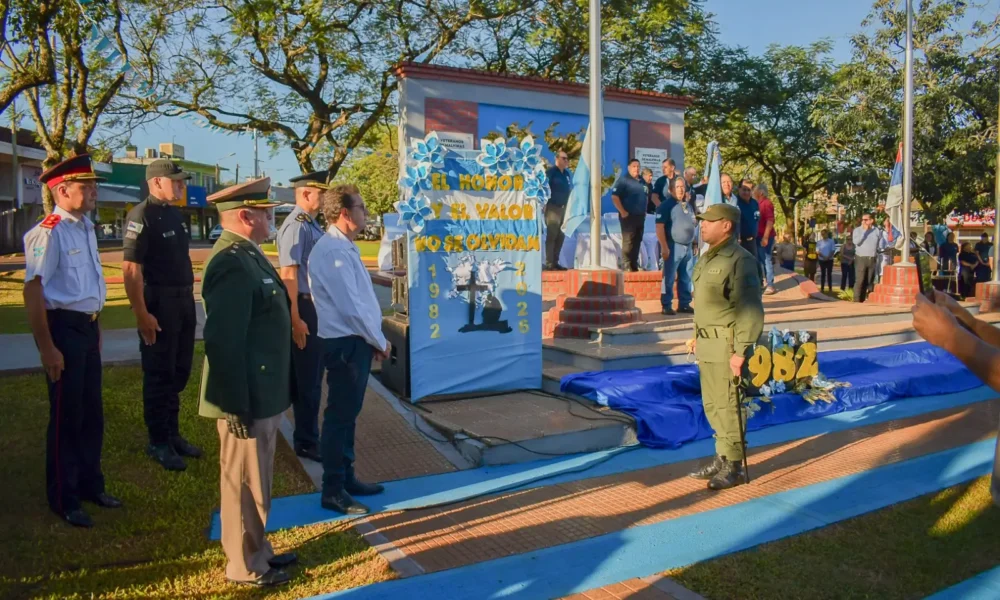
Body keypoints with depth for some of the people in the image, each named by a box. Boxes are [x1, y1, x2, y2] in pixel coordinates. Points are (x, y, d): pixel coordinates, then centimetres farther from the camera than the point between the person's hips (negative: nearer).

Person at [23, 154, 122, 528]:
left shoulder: (86, 228, 9)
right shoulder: (48, 232, -18)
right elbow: (33, 291, -20)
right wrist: (47, 348, -21)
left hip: (87, 327, 8)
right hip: (63, 327, -8)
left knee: (92, 413, 18)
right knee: (67, 417, 5)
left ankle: (90, 484, 36)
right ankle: (63, 500, 23)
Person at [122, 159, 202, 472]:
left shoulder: (175, 214, 12)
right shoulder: (141, 215, -13)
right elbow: (131, 269, -19)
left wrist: (189, 300, 16)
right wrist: (142, 314, -23)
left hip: (183, 301, 8)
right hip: (158, 304, -8)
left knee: (179, 372, 16)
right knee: (159, 375, 4)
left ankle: (172, 434, 30)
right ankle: (158, 442, 18)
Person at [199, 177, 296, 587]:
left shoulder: (247, 255, 10)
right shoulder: (232, 264, -22)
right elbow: (224, 342, -26)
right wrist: (238, 407, -24)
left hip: (262, 395, 10)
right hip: (248, 400, -10)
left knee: (255, 481, 21)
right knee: (245, 484, 6)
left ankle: (257, 551, 36)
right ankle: (246, 566, 23)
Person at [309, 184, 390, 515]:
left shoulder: (344, 247, 12)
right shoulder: (332, 250, -19)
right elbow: (350, 306, -21)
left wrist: (374, 339, 11)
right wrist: (379, 341, -10)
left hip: (355, 341, 10)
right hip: (346, 343, -10)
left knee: (348, 414, 18)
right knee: (340, 416, 0)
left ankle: (346, 478, 31)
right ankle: (333, 491, 12)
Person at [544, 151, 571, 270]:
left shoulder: (566, 173, 14)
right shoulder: (551, 171, -8)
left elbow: (570, 188, 20)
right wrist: (546, 202, -17)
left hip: (563, 207, 7)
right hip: (553, 207, -7)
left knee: (560, 236, 9)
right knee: (551, 236, -6)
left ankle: (555, 262, 16)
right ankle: (549, 264, -4)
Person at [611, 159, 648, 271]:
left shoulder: (642, 182, 15)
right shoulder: (624, 180, -7)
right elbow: (614, 196, -15)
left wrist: (644, 211, 16)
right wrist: (622, 212, -17)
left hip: (640, 216, 7)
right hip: (628, 216, -7)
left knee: (637, 242, 9)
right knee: (628, 241, -8)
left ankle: (634, 265, 16)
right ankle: (626, 266, -5)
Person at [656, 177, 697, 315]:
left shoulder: (689, 204, 15)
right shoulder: (666, 205, -7)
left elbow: (694, 222, 28)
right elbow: (659, 226, -15)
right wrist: (664, 247, -20)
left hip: (688, 246, 7)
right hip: (674, 246, -7)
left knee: (686, 277, 10)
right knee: (669, 277, -5)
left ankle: (684, 304, 18)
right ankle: (666, 306, 0)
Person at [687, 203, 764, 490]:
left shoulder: (740, 260, -14)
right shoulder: (706, 259, 14)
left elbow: (751, 311, -18)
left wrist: (741, 351, -21)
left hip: (727, 346, -9)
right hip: (707, 345, 9)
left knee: (727, 407, -1)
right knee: (712, 406, 16)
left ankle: (733, 466, 11)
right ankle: (722, 458, 28)